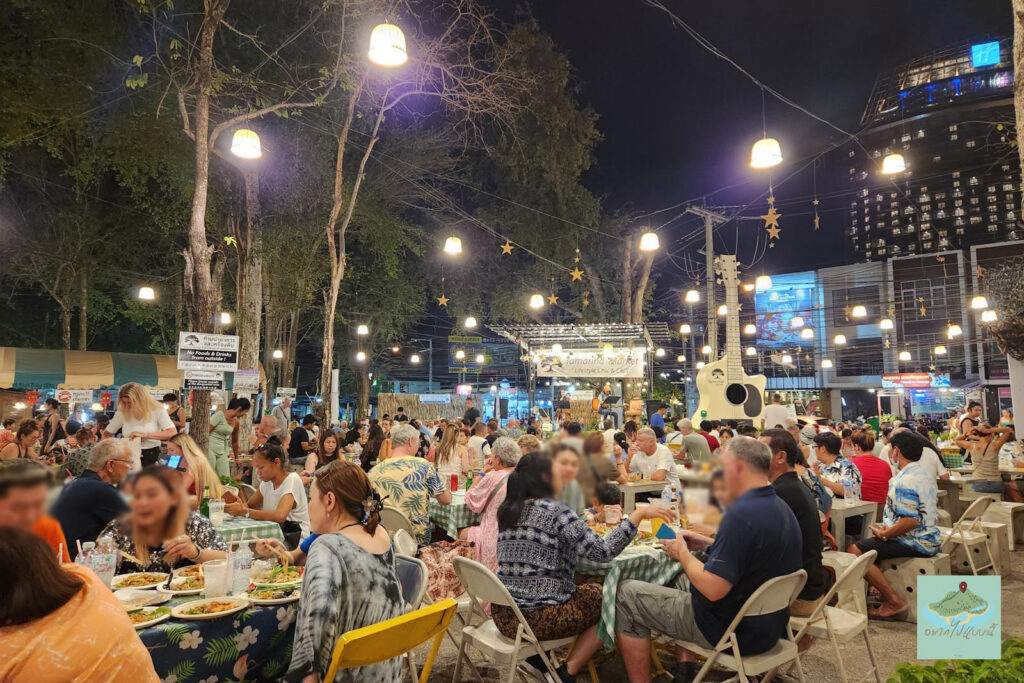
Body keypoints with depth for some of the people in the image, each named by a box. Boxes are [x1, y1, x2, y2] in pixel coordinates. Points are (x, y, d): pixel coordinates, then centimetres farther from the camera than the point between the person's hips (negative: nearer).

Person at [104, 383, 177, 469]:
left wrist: (145, 435, -23)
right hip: (129, 455, 2)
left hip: (151, 456, -2)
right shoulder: (122, 412, 2)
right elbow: (107, 433, 13)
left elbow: (173, 433, -19)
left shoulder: (156, 410, -8)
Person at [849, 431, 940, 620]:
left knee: (854, 551, -16)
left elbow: (910, 521, -28)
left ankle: (894, 601, -11)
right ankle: (885, 592, 18)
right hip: (928, 539, 11)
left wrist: (883, 534, -13)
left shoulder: (905, 480, -20)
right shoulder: (924, 475, 13)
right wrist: (887, 530, 14)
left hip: (915, 543, -11)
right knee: (870, 543, 26)